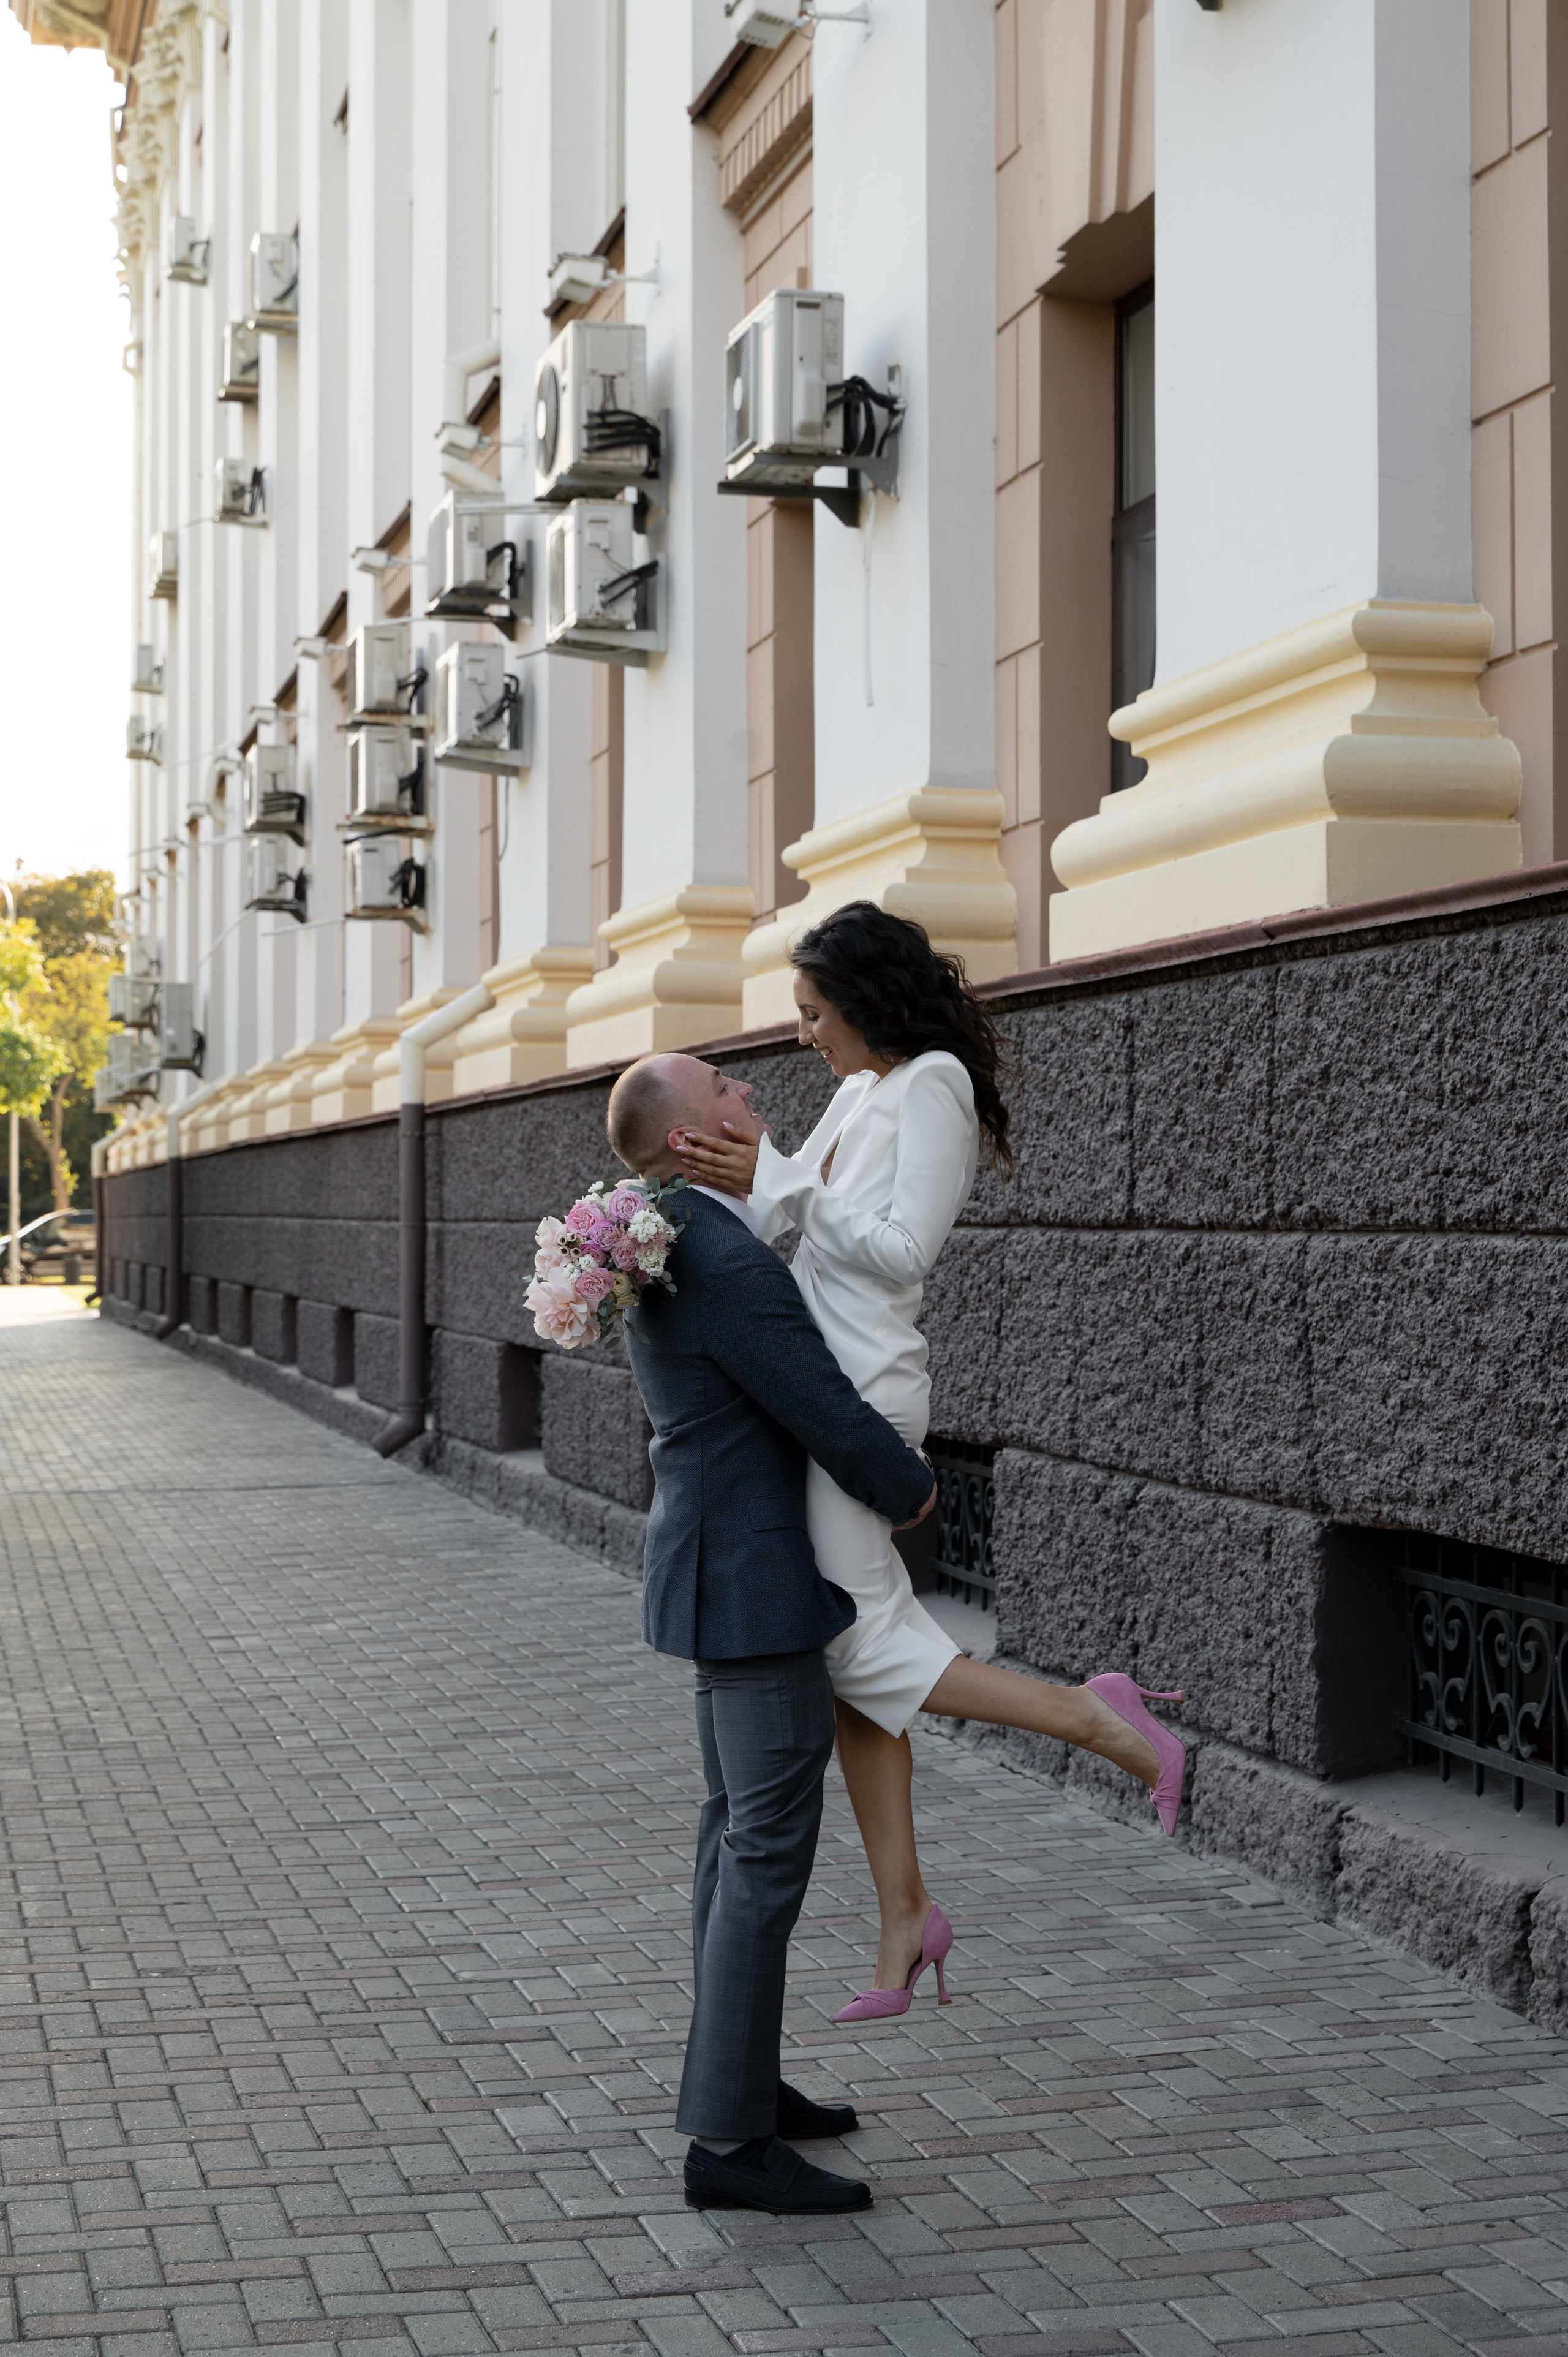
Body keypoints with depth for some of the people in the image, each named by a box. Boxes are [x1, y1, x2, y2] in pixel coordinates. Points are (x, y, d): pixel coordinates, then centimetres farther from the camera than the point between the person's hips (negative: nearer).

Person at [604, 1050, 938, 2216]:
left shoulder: (672, 1238, 10)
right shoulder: (726, 1265, -24)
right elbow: (835, 1421, -20)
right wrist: (914, 1492, -1)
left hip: (724, 1564, 11)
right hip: (761, 1588, -11)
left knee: (741, 1836, 17)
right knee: (769, 1856, -7)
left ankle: (736, 2079, 28)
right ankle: (730, 2140, -2)